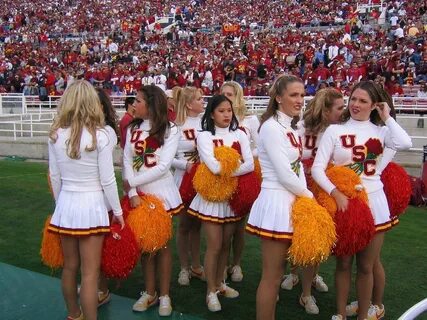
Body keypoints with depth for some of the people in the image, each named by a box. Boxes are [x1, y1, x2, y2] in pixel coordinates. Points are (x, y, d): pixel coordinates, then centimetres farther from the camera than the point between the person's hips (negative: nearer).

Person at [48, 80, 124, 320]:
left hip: (65, 205, 5)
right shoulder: (100, 135, -13)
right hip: (92, 206, -5)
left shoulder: (56, 135, -1)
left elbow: (55, 177, 5)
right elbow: (107, 180, -10)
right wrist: (118, 211, 1)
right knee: (90, 273, 4)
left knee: (70, 267, 20)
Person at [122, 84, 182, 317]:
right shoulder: (132, 129, 6)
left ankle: (164, 295, 18)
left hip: (161, 193, -3)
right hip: (138, 194, 4)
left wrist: (131, 182, -12)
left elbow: (163, 166, -14)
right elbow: (127, 161, -3)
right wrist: (132, 193, -15)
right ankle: (149, 293, 25)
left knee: (162, 244, 5)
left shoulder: (170, 129, -7)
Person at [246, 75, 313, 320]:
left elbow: (298, 167, 13)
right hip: (277, 202, -9)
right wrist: (310, 197, -4)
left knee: (277, 273, 17)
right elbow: (285, 175, -17)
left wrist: (305, 195, -2)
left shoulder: (291, 128, 15)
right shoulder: (272, 127, -13)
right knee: (272, 277, 0)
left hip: (292, 202, 9)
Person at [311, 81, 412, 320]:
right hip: (342, 202, -1)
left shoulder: (381, 131, 2)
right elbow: (317, 168, -9)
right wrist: (336, 193, -21)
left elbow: (404, 144, -21)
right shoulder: (335, 130, -2)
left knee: (366, 266, 12)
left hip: (373, 203, 1)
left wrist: (387, 118, -9)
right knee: (343, 263, 12)